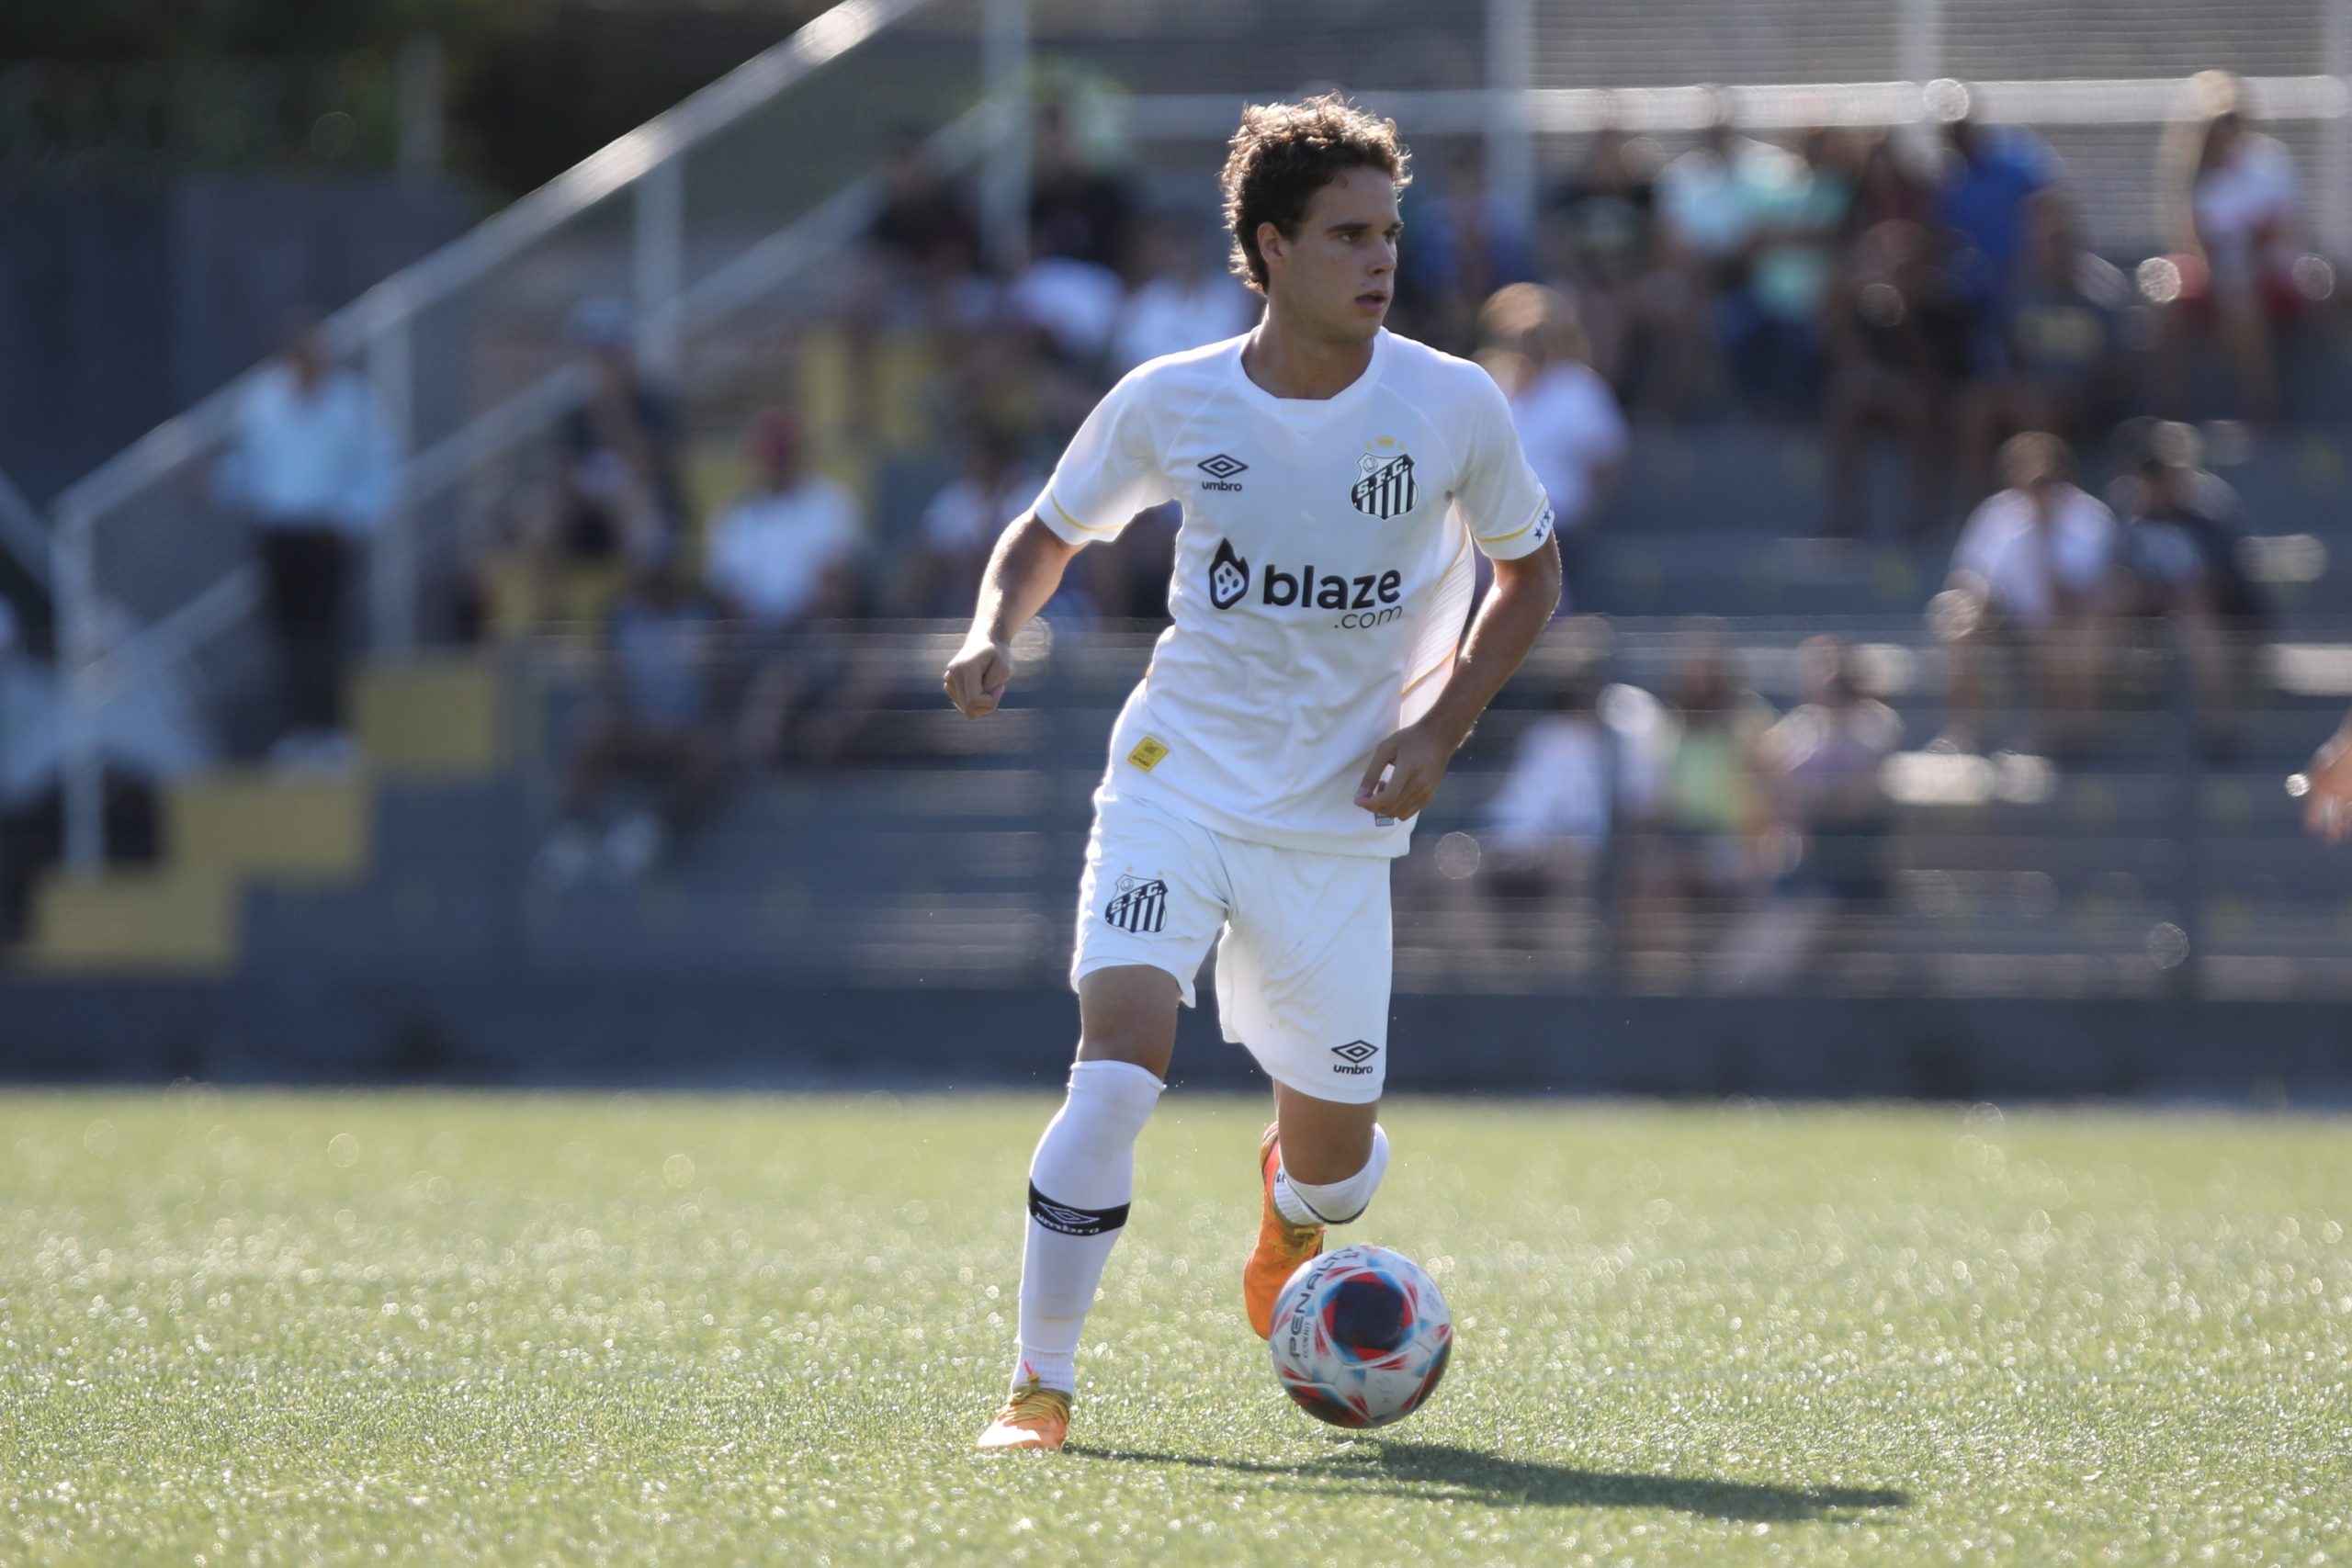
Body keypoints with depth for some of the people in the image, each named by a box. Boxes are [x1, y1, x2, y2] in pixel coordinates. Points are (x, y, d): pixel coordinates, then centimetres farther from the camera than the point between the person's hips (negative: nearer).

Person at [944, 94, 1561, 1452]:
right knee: (1120, 1065, -23)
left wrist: (1438, 732, -5)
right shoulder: (1170, 406, -7)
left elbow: (1530, 574, 8)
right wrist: (997, 631, -11)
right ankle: (1042, 1385, -13)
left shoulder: (1454, 407, -8)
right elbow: (1052, 532, 11)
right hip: (1178, 779, -1)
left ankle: (1288, 1224, 47)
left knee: (1337, 1156, 7)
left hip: (1339, 822, 1)